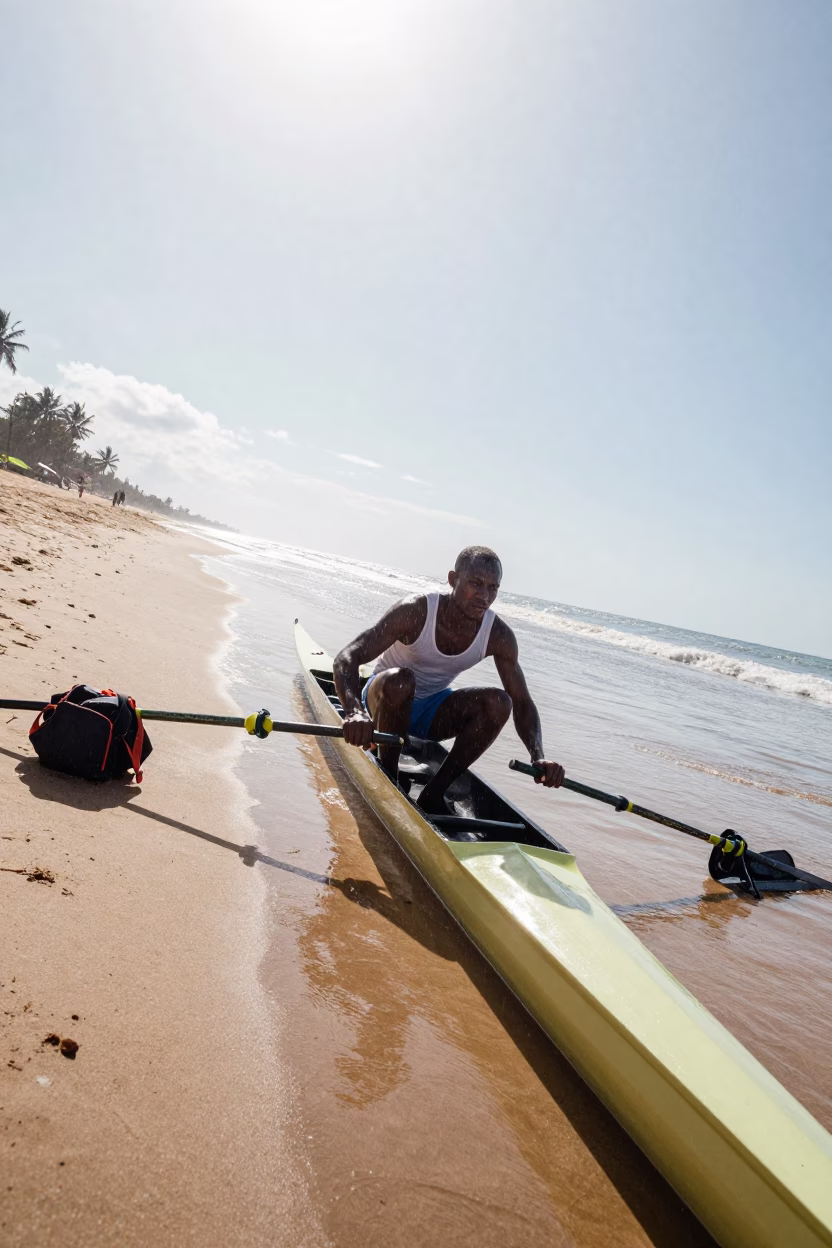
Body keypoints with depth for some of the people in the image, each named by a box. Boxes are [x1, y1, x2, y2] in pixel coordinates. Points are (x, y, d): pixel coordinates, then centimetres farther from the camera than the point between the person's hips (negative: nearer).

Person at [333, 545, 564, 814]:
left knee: (499, 702, -23)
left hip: (431, 712, 4)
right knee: (399, 680, -38)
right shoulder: (416, 612, -27)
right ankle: (387, 777, -16)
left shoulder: (499, 636, -14)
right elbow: (346, 658, -34)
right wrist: (355, 711, -55)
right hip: (385, 698, -3)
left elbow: (522, 703, -9)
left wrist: (539, 757, -29)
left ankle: (434, 792, -16)